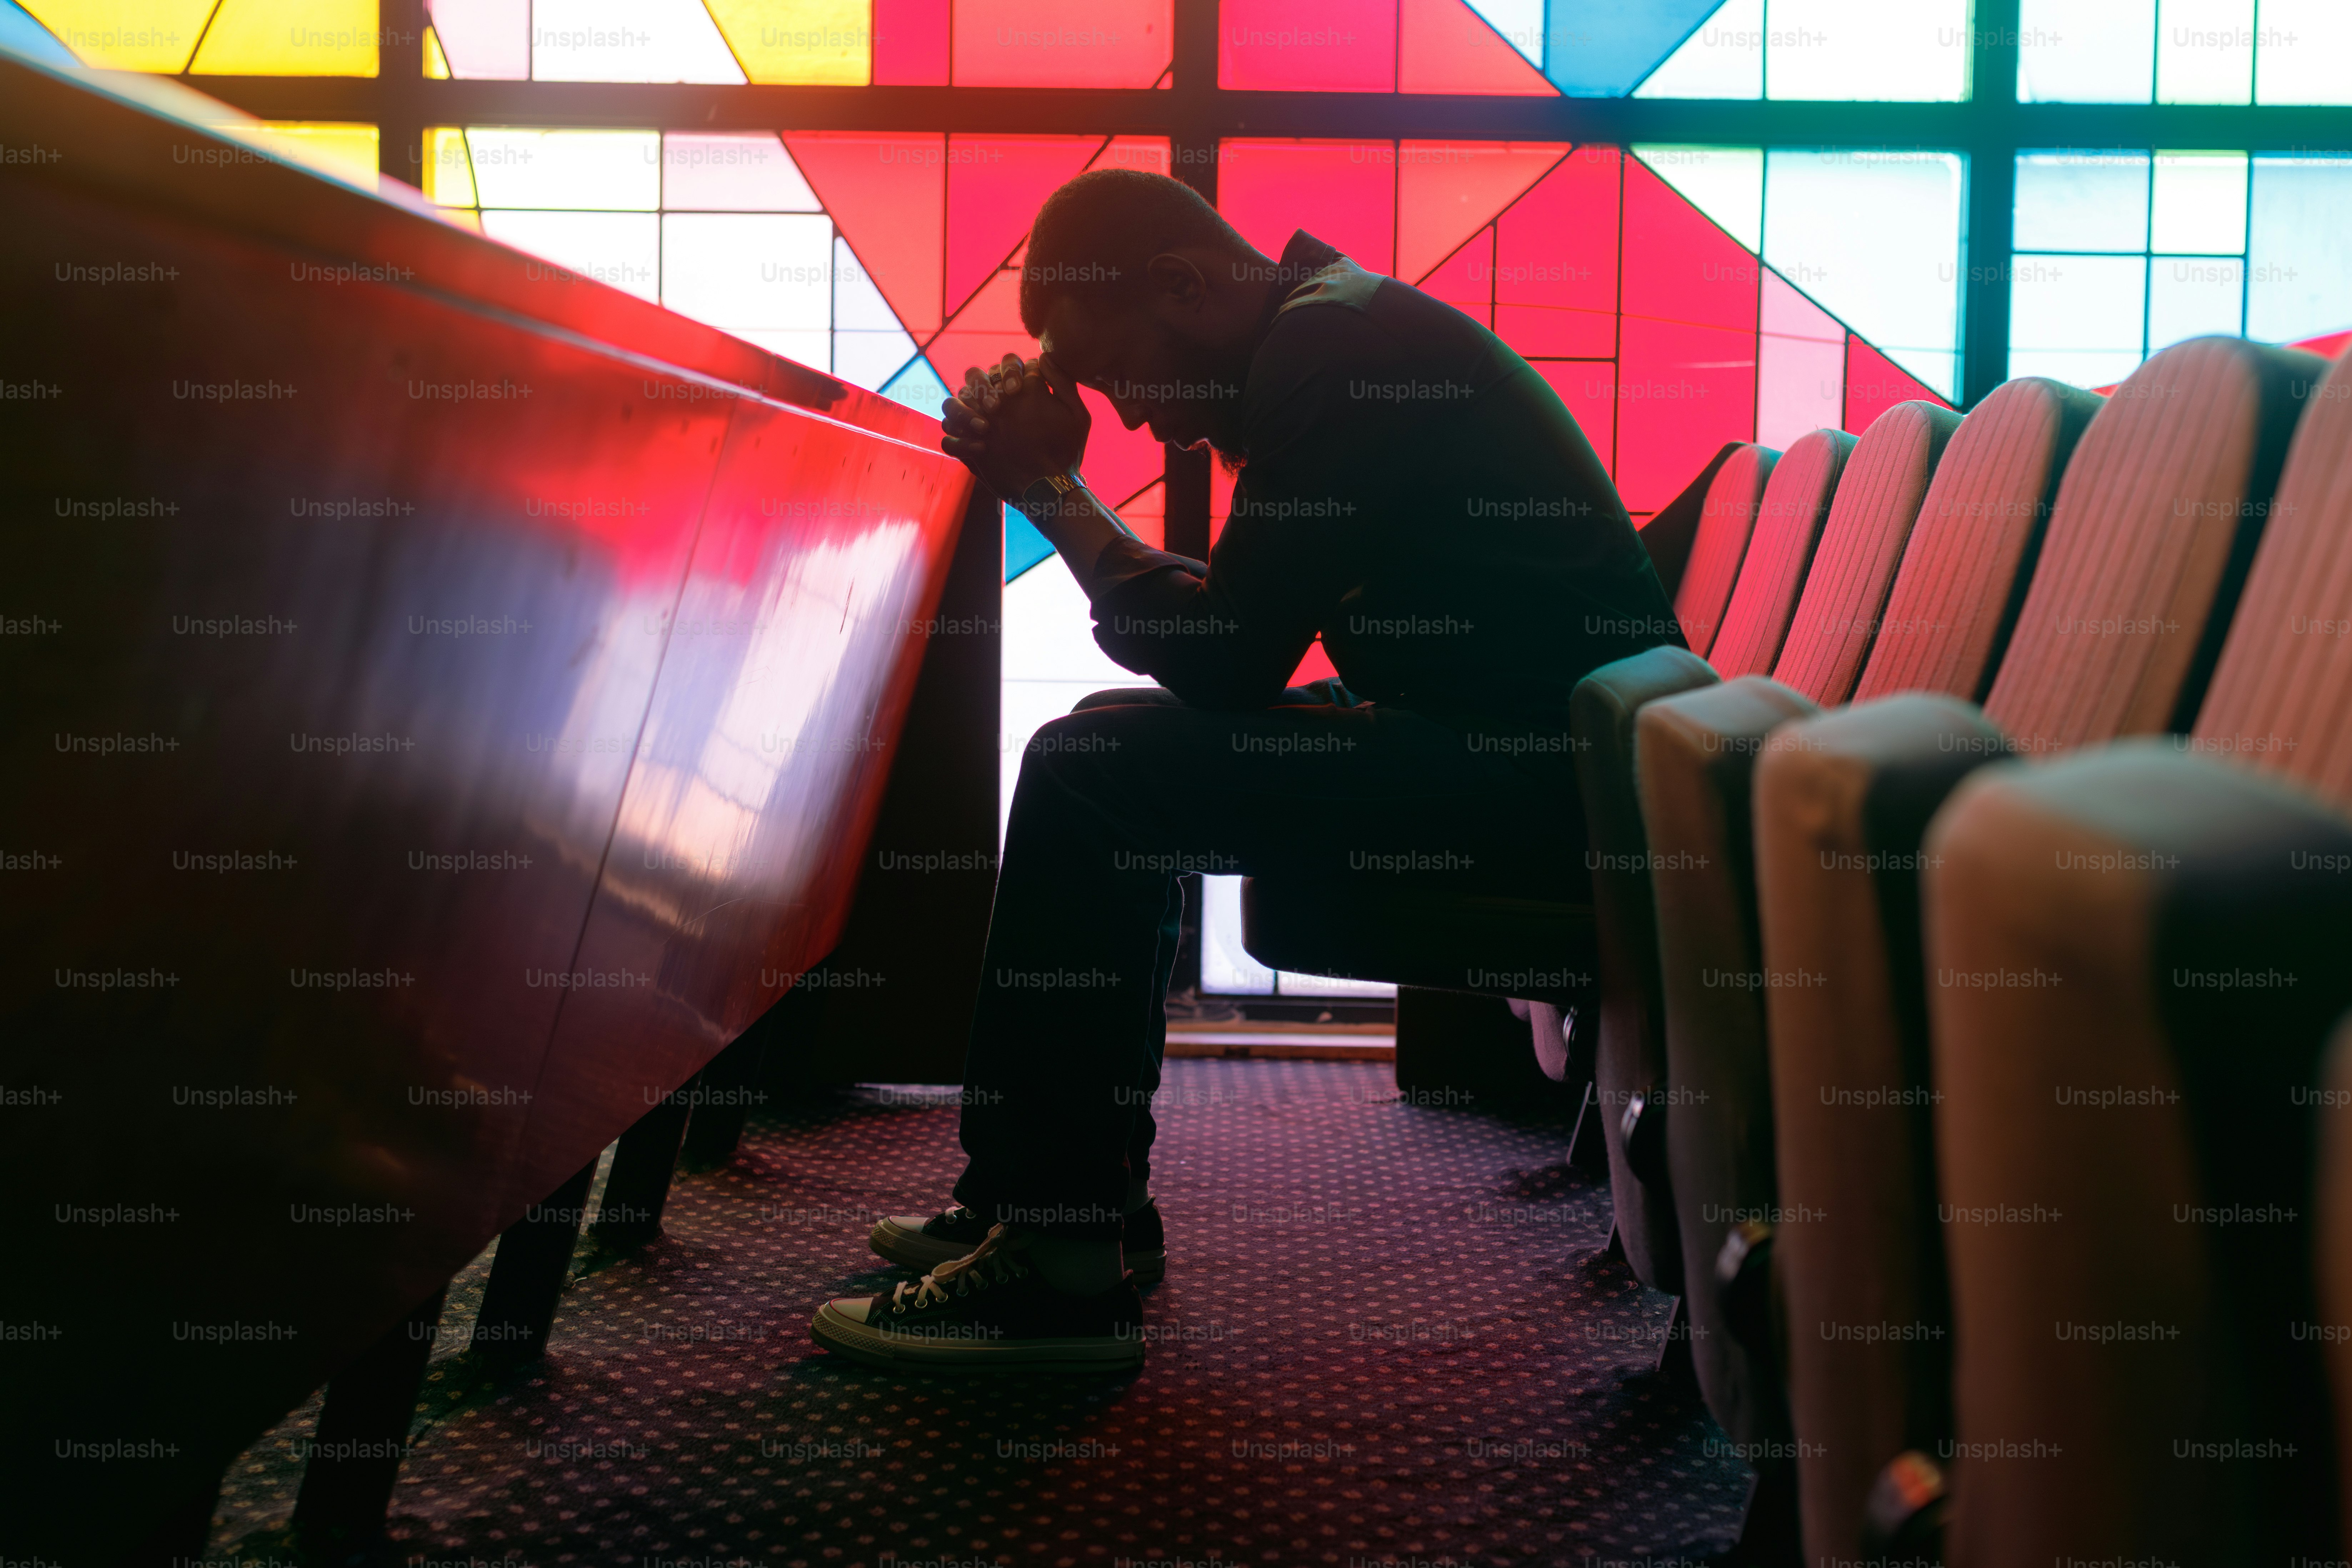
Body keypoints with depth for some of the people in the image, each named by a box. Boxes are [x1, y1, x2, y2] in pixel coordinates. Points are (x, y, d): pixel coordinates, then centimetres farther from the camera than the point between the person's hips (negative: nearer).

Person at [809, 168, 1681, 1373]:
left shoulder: (1330, 348, -15)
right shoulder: (1331, 328, 17)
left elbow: (1224, 662, -18)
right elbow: (1224, 634, 14)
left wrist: (1052, 491, -8)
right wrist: (1049, 483, 5)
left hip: (1538, 766, -11)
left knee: (1082, 778, -16)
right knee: (1115, 741, 17)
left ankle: (1056, 1271, -9)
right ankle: (1088, 1198, 19)